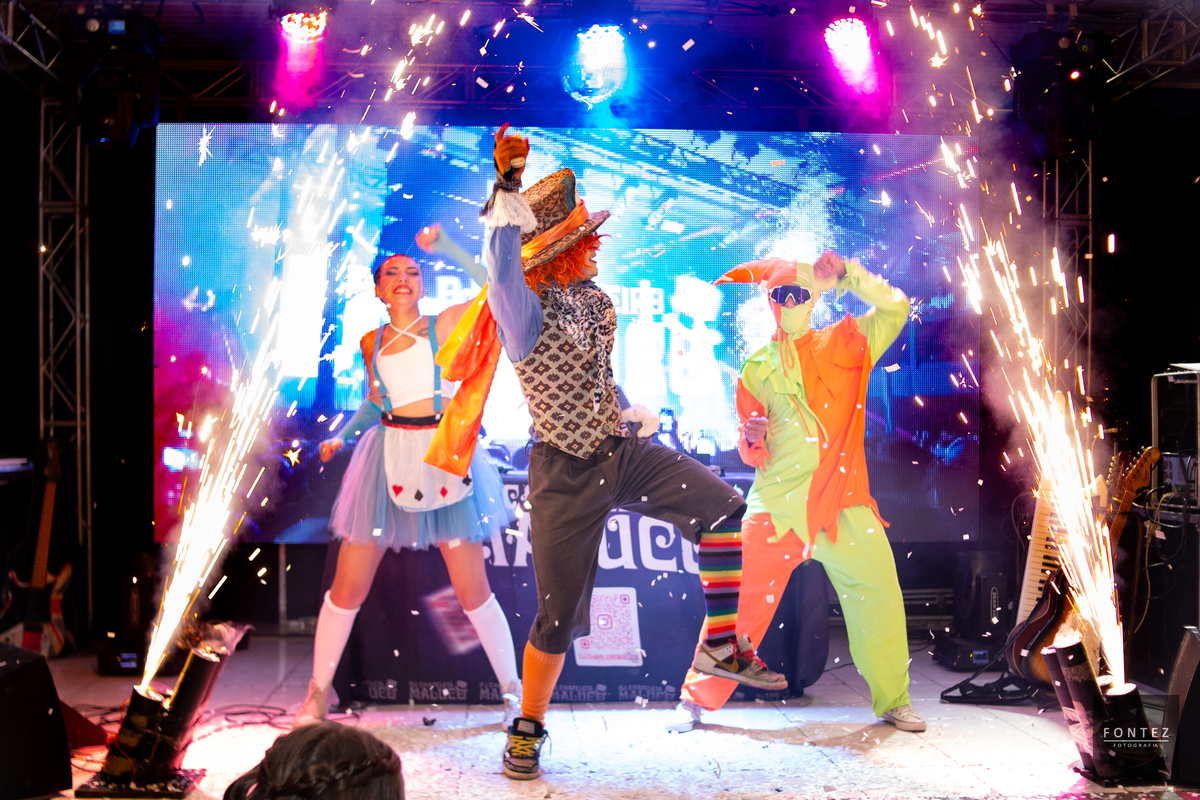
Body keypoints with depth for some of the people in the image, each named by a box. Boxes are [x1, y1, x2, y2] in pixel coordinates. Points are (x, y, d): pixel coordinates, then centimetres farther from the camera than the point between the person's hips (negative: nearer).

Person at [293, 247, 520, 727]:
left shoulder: (447, 323, 1)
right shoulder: (371, 342, 11)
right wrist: (341, 436, 8)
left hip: (446, 459, -2)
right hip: (389, 461, 3)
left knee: (472, 590, 1)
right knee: (348, 587, 4)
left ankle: (512, 687, 20)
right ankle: (318, 691, 24)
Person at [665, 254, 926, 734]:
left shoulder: (844, 344, 10)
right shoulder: (755, 367, 11)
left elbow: (896, 308, 1)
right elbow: (749, 454, 14)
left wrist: (846, 274, -5)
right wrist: (752, 439, -9)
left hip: (843, 502, 1)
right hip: (775, 501, 0)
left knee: (880, 596, 0)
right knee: (741, 599, -3)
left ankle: (893, 700, 20)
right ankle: (697, 699, 10)